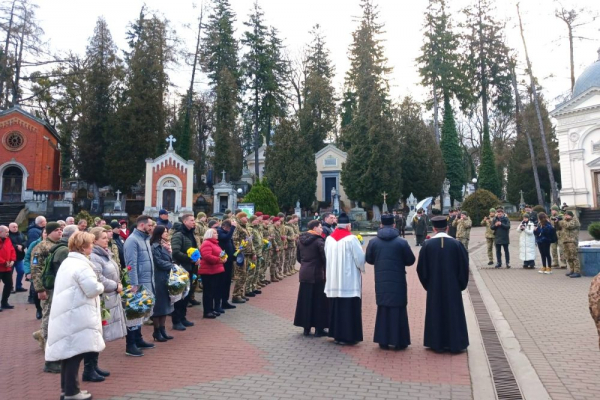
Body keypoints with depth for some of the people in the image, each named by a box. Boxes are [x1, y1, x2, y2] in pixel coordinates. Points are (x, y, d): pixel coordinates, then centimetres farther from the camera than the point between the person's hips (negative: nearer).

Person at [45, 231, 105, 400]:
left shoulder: (67, 262, 15)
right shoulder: (81, 265, -17)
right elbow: (92, 289, -22)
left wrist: (96, 286, 17)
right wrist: (101, 286, -3)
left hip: (66, 314, 10)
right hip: (76, 316, -10)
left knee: (69, 351, 15)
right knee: (75, 352, -2)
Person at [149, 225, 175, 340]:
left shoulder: (165, 245, 16)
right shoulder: (155, 246, -11)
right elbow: (159, 262, -17)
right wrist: (172, 266, -10)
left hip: (167, 278, 8)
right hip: (159, 279, -8)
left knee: (165, 304, 11)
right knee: (159, 305, -1)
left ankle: (162, 330, 19)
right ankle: (157, 332, 9)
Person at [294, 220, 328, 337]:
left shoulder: (301, 240, 6)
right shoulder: (319, 240, -14)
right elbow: (324, 258, -15)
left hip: (304, 273, 6)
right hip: (317, 274, -6)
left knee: (305, 300, 12)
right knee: (318, 301, 4)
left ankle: (306, 327, 19)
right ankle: (319, 329, 10)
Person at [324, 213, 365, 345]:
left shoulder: (329, 239, 3)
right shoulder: (351, 239, -13)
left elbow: (326, 257, 10)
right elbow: (360, 258, -11)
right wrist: (362, 268, 8)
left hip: (333, 279, 6)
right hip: (348, 279, -6)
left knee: (336, 306, 14)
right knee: (349, 308, 2)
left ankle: (336, 334, 22)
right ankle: (349, 336, 7)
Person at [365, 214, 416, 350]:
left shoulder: (373, 242, -4)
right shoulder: (401, 242, -10)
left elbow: (368, 259, 5)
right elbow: (410, 260, -2)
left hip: (381, 281, 2)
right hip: (398, 281, -2)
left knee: (383, 309, 13)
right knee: (398, 310, 8)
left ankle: (383, 340, 18)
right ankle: (399, 341, 14)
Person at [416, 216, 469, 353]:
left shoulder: (427, 245, -8)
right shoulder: (456, 244, -8)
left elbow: (421, 267, -4)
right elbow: (464, 266, -3)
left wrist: (427, 283, 10)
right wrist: (461, 284, 10)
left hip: (434, 286, 0)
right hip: (452, 285, 0)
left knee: (436, 313, 11)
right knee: (454, 313, 11)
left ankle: (437, 344, 17)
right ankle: (455, 344, 16)